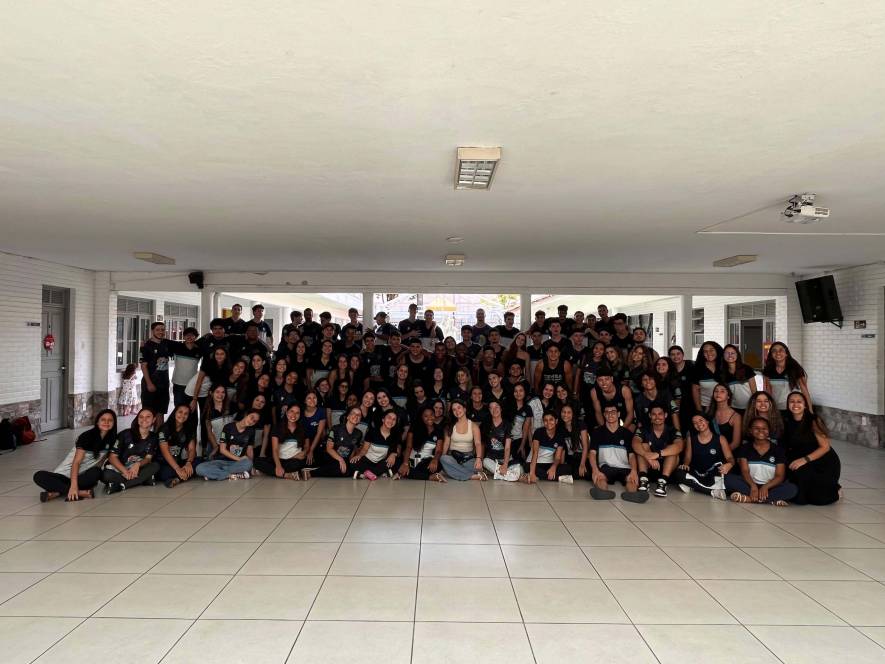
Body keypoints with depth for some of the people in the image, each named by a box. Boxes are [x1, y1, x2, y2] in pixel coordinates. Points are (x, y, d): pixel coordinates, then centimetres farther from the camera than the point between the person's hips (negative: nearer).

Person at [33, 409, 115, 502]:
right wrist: (74, 485, -35)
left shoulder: (111, 439, -1)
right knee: (39, 476, -29)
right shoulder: (86, 436, -12)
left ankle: (57, 492, -29)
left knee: (96, 472, -33)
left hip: (84, 476, 1)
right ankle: (81, 493, -42)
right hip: (66, 474, -1)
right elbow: (76, 462, -20)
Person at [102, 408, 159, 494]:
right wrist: (126, 472, -24)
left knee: (155, 466, -27)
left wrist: (138, 464, -27)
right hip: (119, 470, -3)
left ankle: (119, 485, -28)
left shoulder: (153, 438, 4)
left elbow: (148, 458, -3)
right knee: (106, 475, -35)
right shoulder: (126, 434, -6)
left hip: (137, 470, 3)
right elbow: (112, 457, -9)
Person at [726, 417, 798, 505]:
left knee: (792, 489, -30)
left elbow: (780, 476, -3)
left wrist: (766, 487, -23)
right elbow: (745, 471, -6)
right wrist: (753, 486, -27)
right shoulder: (745, 448, 5)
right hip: (750, 485, 0)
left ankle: (749, 498, -33)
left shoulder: (778, 450, 3)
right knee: (728, 479, -27)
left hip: (770, 487, 0)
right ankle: (770, 500, -31)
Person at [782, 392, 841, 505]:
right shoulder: (787, 424, 3)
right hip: (806, 466, 5)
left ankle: (834, 491, 7)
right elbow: (787, 448, 8)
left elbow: (825, 447, -15)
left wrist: (805, 459, -25)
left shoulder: (813, 421, -12)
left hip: (825, 464, -5)